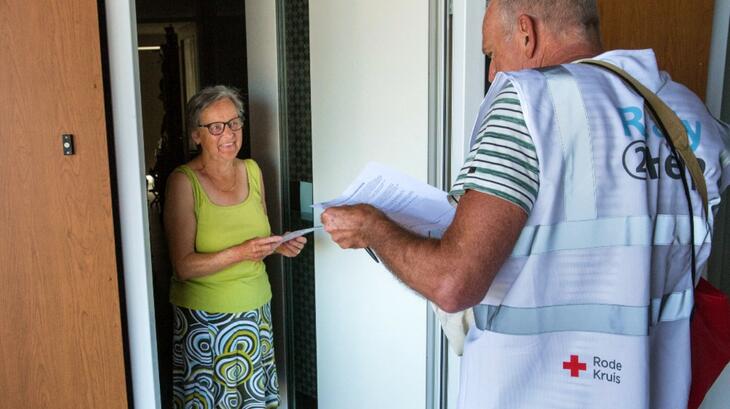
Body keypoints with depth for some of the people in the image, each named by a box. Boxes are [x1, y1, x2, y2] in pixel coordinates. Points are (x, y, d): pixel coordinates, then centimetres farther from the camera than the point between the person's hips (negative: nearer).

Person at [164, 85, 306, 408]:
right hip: (206, 317, -4)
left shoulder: (252, 170, 4)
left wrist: (279, 244, -5)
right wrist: (241, 253, -27)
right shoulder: (184, 182, -12)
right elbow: (183, 266, -16)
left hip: (256, 308, 5)